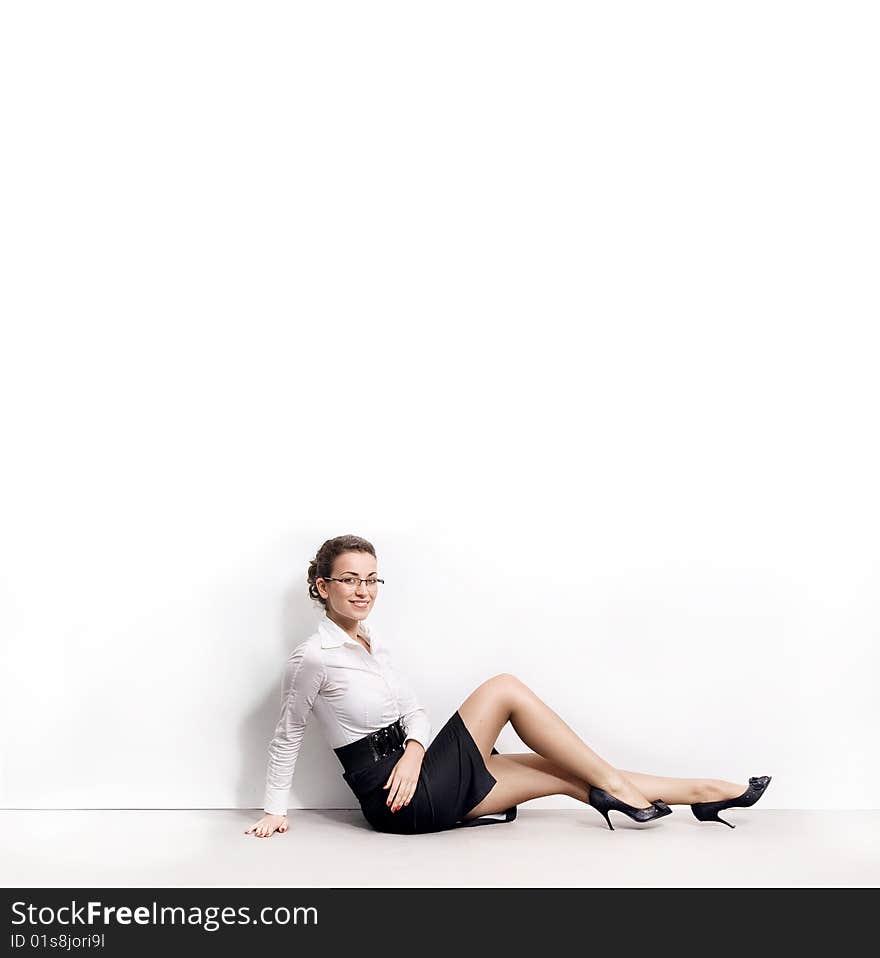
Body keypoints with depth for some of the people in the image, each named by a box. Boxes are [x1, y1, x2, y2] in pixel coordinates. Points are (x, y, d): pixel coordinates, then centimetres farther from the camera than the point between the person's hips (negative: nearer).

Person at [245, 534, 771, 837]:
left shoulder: (371, 640, 12)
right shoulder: (313, 658, -14)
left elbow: (414, 710, 11)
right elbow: (288, 735, -4)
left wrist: (414, 751, -10)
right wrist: (275, 811, -3)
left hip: (419, 778, 8)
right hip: (404, 801, -8)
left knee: (564, 773, 4)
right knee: (504, 687, -14)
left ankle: (706, 793, 10)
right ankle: (612, 784, -5)